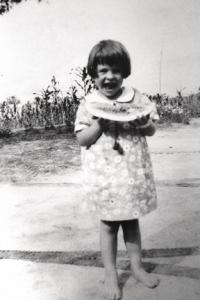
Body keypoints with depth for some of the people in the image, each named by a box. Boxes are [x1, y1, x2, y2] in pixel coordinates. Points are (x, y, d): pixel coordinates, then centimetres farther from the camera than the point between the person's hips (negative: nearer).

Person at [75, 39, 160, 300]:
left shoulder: (137, 98, 0)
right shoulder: (88, 104, -5)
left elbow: (152, 129, 5)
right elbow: (81, 139, -5)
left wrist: (142, 125, -17)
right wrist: (98, 126, -21)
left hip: (133, 171, 2)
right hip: (103, 175, -1)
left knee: (131, 220, 16)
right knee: (108, 224, 9)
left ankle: (137, 266, 36)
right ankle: (111, 274, 27)